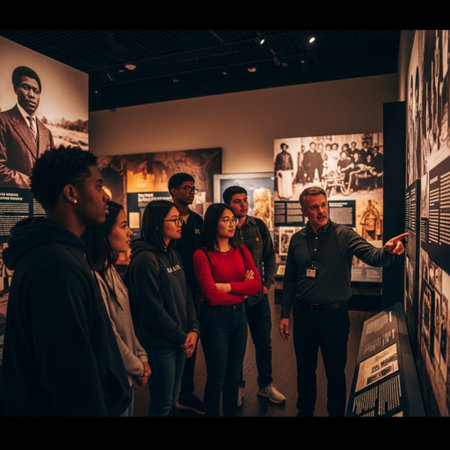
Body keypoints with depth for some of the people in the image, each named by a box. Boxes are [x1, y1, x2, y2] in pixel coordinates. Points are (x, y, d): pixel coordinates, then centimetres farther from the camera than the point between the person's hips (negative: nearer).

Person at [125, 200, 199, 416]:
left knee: (171, 399, 21)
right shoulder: (145, 259, -19)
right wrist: (182, 337, -12)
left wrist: (193, 329, -3)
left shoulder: (174, 255, 8)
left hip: (180, 341, 8)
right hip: (159, 345, -8)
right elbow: (153, 310, -20)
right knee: (161, 405, 9)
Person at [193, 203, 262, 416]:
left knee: (233, 376, 19)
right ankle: (211, 413, 30)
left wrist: (228, 286, -16)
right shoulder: (202, 254, -14)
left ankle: (231, 412, 37)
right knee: (217, 379, 9)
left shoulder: (241, 250, 4)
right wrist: (242, 289, -7)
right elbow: (211, 295, -19)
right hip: (215, 318, -5)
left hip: (239, 315, 5)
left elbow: (257, 283, -4)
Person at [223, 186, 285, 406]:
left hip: (258, 296, 3)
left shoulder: (259, 226, 2)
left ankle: (265, 385, 34)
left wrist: (267, 284, 2)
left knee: (264, 343, 14)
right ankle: (237, 386, 34)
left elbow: (269, 257, 10)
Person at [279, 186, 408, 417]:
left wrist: (387, 250, -47)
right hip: (303, 314, 3)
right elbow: (289, 280, 7)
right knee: (304, 371, 19)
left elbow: (372, 255, -23)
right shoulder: (297, 239, 1)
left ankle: (336, 413, 36)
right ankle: (305, 411, 41)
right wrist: (284, 314, 6)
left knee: (336, 373, 13)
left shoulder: (344, 235, -8)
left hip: (333, 314, -3)